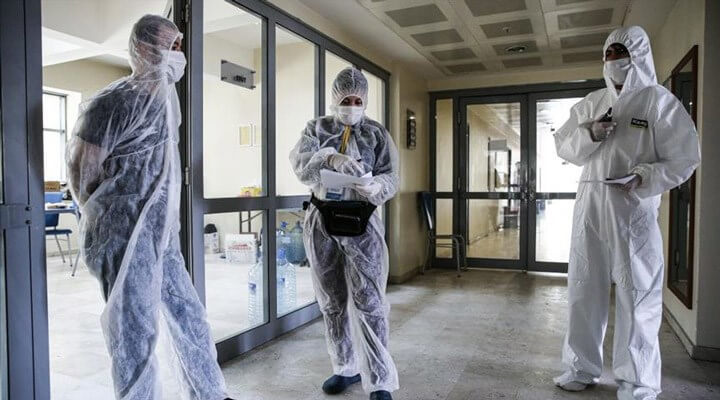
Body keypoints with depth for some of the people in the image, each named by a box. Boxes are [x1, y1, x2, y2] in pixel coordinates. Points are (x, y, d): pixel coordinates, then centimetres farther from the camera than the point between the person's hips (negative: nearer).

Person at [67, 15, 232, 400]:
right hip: (125, 239, -8)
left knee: (190, 318, 14)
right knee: (136, 335, 2)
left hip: (162, 238, 8)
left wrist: (161, 223, 17)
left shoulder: (165, 101, 12)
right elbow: (81, 172, -9)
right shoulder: (112, 102, -13)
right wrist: (118, 220, 1)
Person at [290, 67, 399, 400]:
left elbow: (391, 177, -1)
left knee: (368, 301, -6)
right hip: (322, 222, 3)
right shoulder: (317, 128, 8)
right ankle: (346, 368, 27)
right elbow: (299, 161, -11)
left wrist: (376, 186, -25)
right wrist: (331, 158, -32)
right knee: (332, 301, 11)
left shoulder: (377, 133, 6)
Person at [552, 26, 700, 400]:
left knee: (637, 294, 1)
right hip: (589, 204, 5)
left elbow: (685, 158, -3)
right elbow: (563, 146, 12)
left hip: (634, 207, -4)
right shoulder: (591, 102, 14)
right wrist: (589, 134, -7)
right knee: (583, 290, 9)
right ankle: (581, 368, 24)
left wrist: (644, 178, -19)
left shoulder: (659, 100, 1)